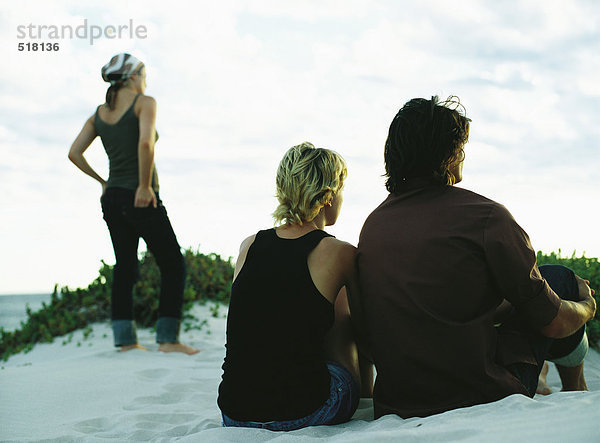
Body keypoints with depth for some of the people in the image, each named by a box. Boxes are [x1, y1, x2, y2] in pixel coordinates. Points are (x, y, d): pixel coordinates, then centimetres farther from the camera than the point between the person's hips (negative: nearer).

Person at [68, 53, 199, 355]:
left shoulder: (99, 113, 11)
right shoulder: (144, 103, -8)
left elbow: (74, 153, 8)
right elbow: (145, 142, -26)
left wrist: (101, 181, 16)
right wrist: (145, 185, -19)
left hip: (113, 198, 7)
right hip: (141, 200, -7)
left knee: (124, 267, 12)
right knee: (173, 265, 3)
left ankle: (125, 339, 13)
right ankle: (168, 339, 0)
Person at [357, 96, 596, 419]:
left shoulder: (373, 223, 6)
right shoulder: (485, 216, -14)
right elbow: (552, 322, -5)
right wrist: (586, 307, 18)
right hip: (479, 399, -6)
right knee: (560, 280, 15)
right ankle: (576, 393, 36)